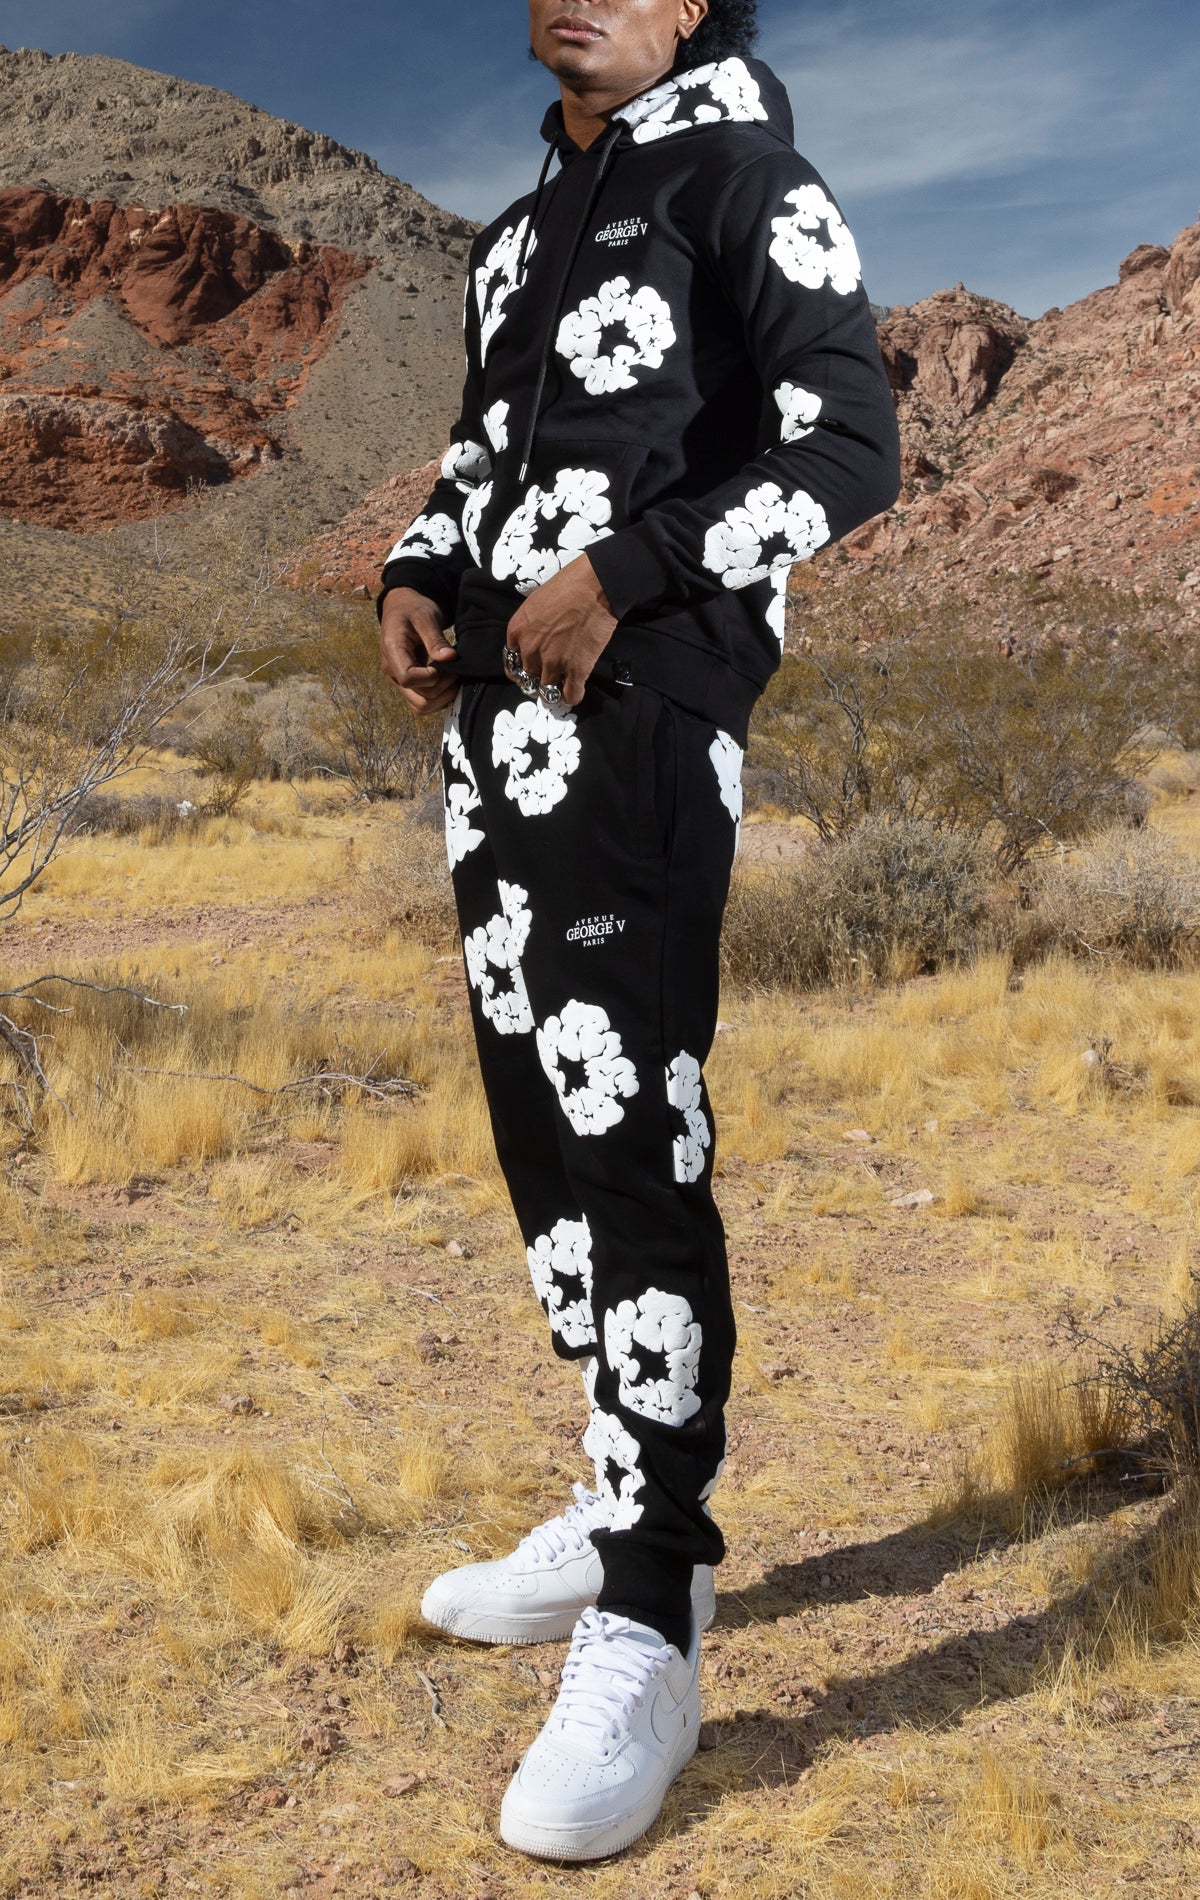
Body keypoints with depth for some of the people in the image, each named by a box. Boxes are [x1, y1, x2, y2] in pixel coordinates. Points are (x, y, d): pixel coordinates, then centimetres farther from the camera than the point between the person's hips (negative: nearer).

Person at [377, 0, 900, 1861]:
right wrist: (420, 578, 9)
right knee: (540, 1115, 8)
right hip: (496, 706, 8)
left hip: (640, 702, -8)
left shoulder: (746, 179, 1)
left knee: (630, 1133, -14)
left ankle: (648, 1635, -8)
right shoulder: (522, 228, 24)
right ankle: (624, 1512, 22)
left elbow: (850, 451, -8)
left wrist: (620, 576, -17)